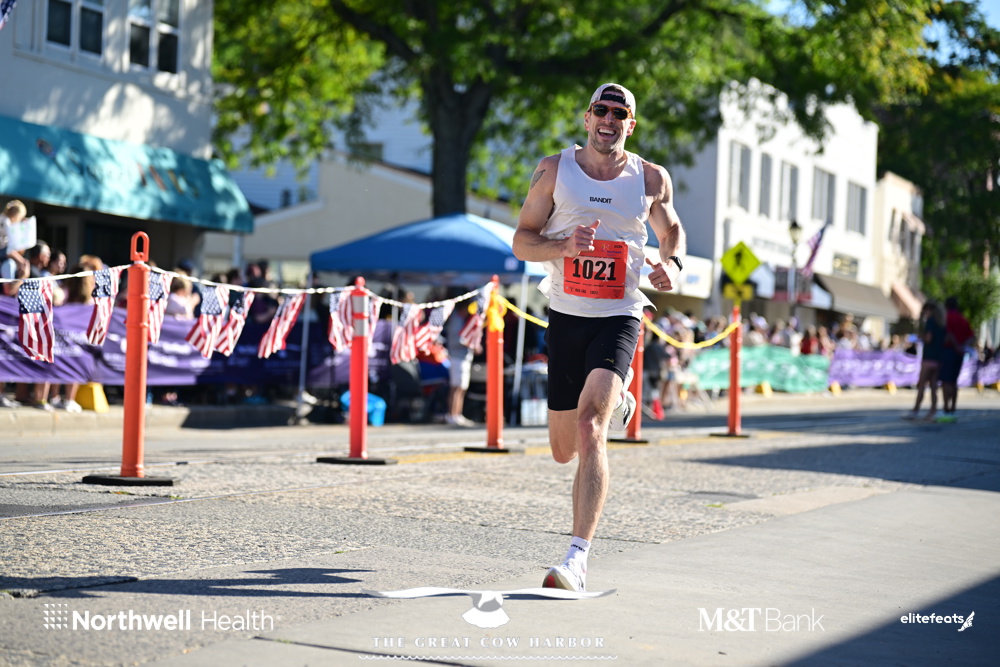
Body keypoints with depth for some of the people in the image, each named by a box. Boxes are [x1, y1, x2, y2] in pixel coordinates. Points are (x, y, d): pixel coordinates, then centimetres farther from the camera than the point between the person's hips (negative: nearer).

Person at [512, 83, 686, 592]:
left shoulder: (652, 180, 3)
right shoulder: (554, 170, 1)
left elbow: (671, 230, 21)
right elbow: (521, 242, 2)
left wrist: (671, 263, -2)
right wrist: (564, 247, -19)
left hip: (619, 318, -2)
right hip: (565, 317, 2)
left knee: (589, 427, -23)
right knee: (563, 450, 13)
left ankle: (578, 558, -23)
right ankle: (616, 401, 51)